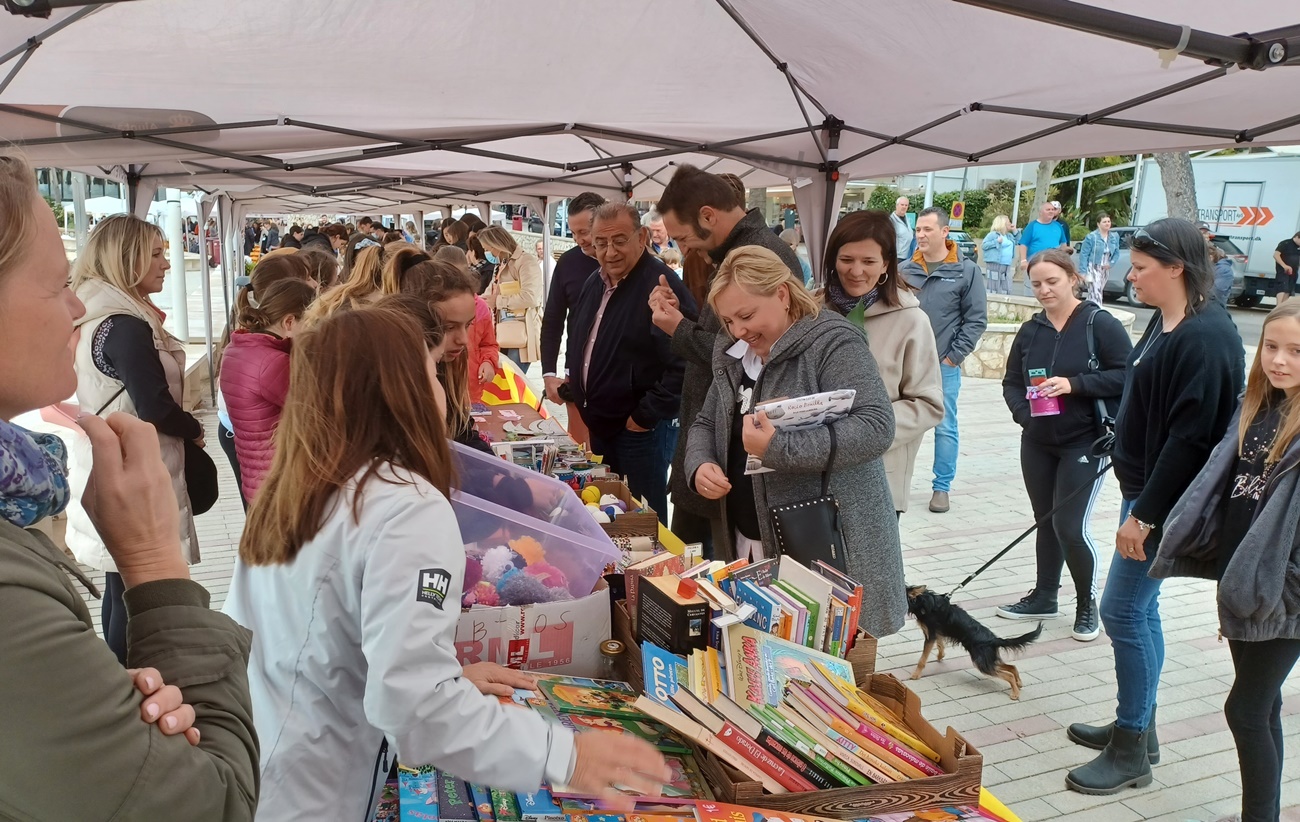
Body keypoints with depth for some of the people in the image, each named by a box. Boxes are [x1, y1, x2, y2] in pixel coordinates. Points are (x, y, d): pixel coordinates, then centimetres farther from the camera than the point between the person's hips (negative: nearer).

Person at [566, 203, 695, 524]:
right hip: (597, 425, 8)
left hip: (640, 430, -8)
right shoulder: (595, 283, 9)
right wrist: (575, 391, 13)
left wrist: (647, 416, -20)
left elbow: (683, 363, -26)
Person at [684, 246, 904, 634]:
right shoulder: (735, 355, 12)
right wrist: (700, 465, -3)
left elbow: (877, 427, -23)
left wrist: (778, 449, -31)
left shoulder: (832, 342, -13)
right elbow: (705, 424, 21)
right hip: (746, 544, 7)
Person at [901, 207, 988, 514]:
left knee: (945, 427, 5)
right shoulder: (906, 269, 3)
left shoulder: (966, 271, -3)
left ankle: (942, 487, 16)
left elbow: (976, 319, -4)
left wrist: (954, 356, -8)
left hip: (943, 365, -2)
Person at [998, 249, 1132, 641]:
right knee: (1046, 521, 15)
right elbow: (1012, 382, 9)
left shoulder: (1100, 324, -10)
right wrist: (1023, 412, -10)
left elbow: (1126, 375, -13)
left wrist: (1075, 384, -23)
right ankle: (1044, 597, 30)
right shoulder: (1031, 330, 5)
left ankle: (1087, 604, 15)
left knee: (1070, 526, -6)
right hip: (1038, 443, 5)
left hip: (1085, 444, -5)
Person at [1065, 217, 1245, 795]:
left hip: (1164, 499, -10)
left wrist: (1145, 514, -21)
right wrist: (1136, 500, 17)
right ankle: (1136, 727, 30)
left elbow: (1190, 437, -23)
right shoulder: (1166, 323, 8)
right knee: (1139, 609, 17)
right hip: (1143, 487, 10)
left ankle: (1130, 752, 10)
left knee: (1124, 611, -3)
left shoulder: (1206, 337, -21)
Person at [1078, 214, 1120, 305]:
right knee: (1096, 294, -15)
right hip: (1093, 269, -6)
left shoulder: (1114, 237, 6)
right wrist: (1083, 272, -15)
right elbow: (1083, 255, -10)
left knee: (1093, 294, 16)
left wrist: (1111, 263, -6)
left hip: (1105, 270, 6)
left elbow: (1116, 253, 14)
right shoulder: (1091, 237, -11)